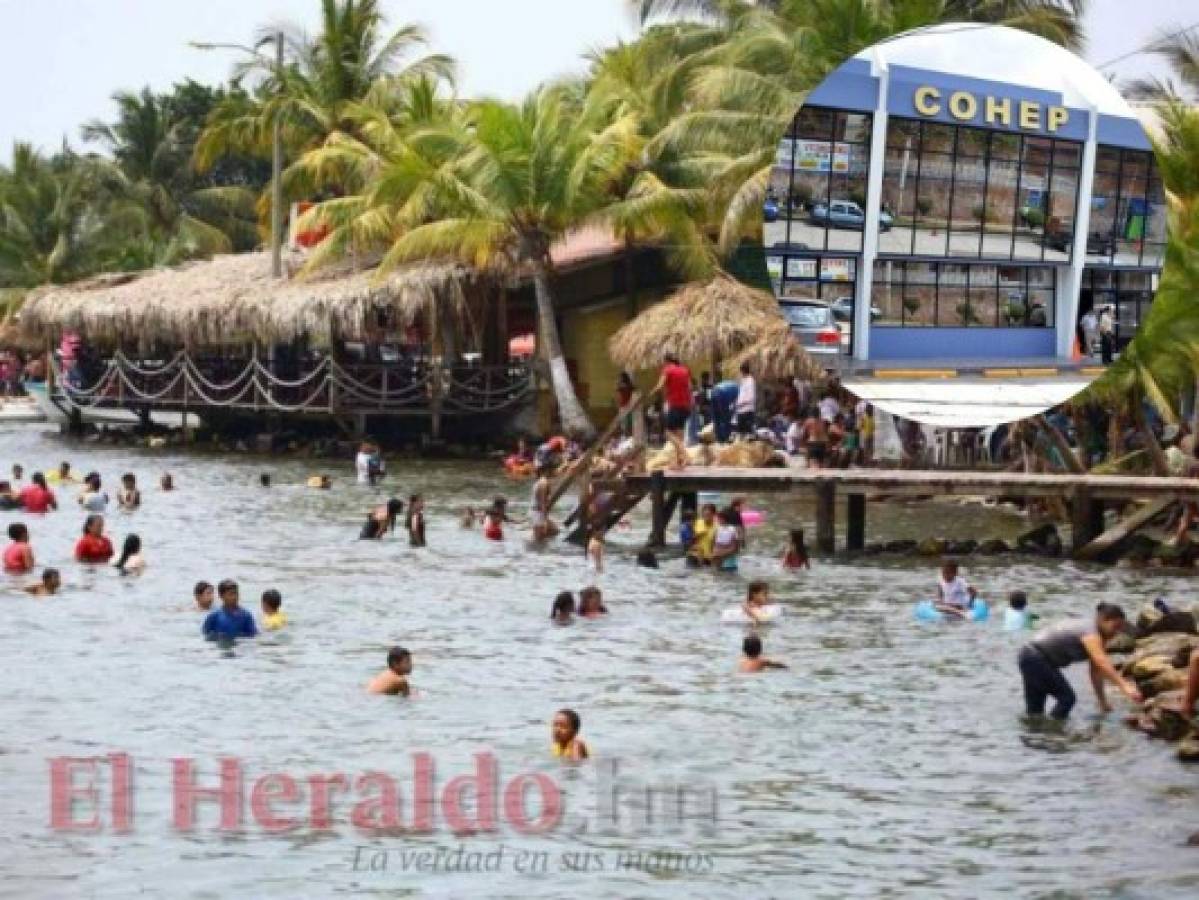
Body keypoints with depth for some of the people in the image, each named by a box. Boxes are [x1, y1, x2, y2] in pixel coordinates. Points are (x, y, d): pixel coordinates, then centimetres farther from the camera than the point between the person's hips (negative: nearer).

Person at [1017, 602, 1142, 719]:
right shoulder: (1090, 633, -22)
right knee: (1066, 698, -10)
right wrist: (1125, 686, -47)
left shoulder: (1096, 636, 7)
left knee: (1035, 708, 15)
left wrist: (1103, 702, 10)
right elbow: (1103, 663, -37)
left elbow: (1096, 671, 11)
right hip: (1035, 658, -10)